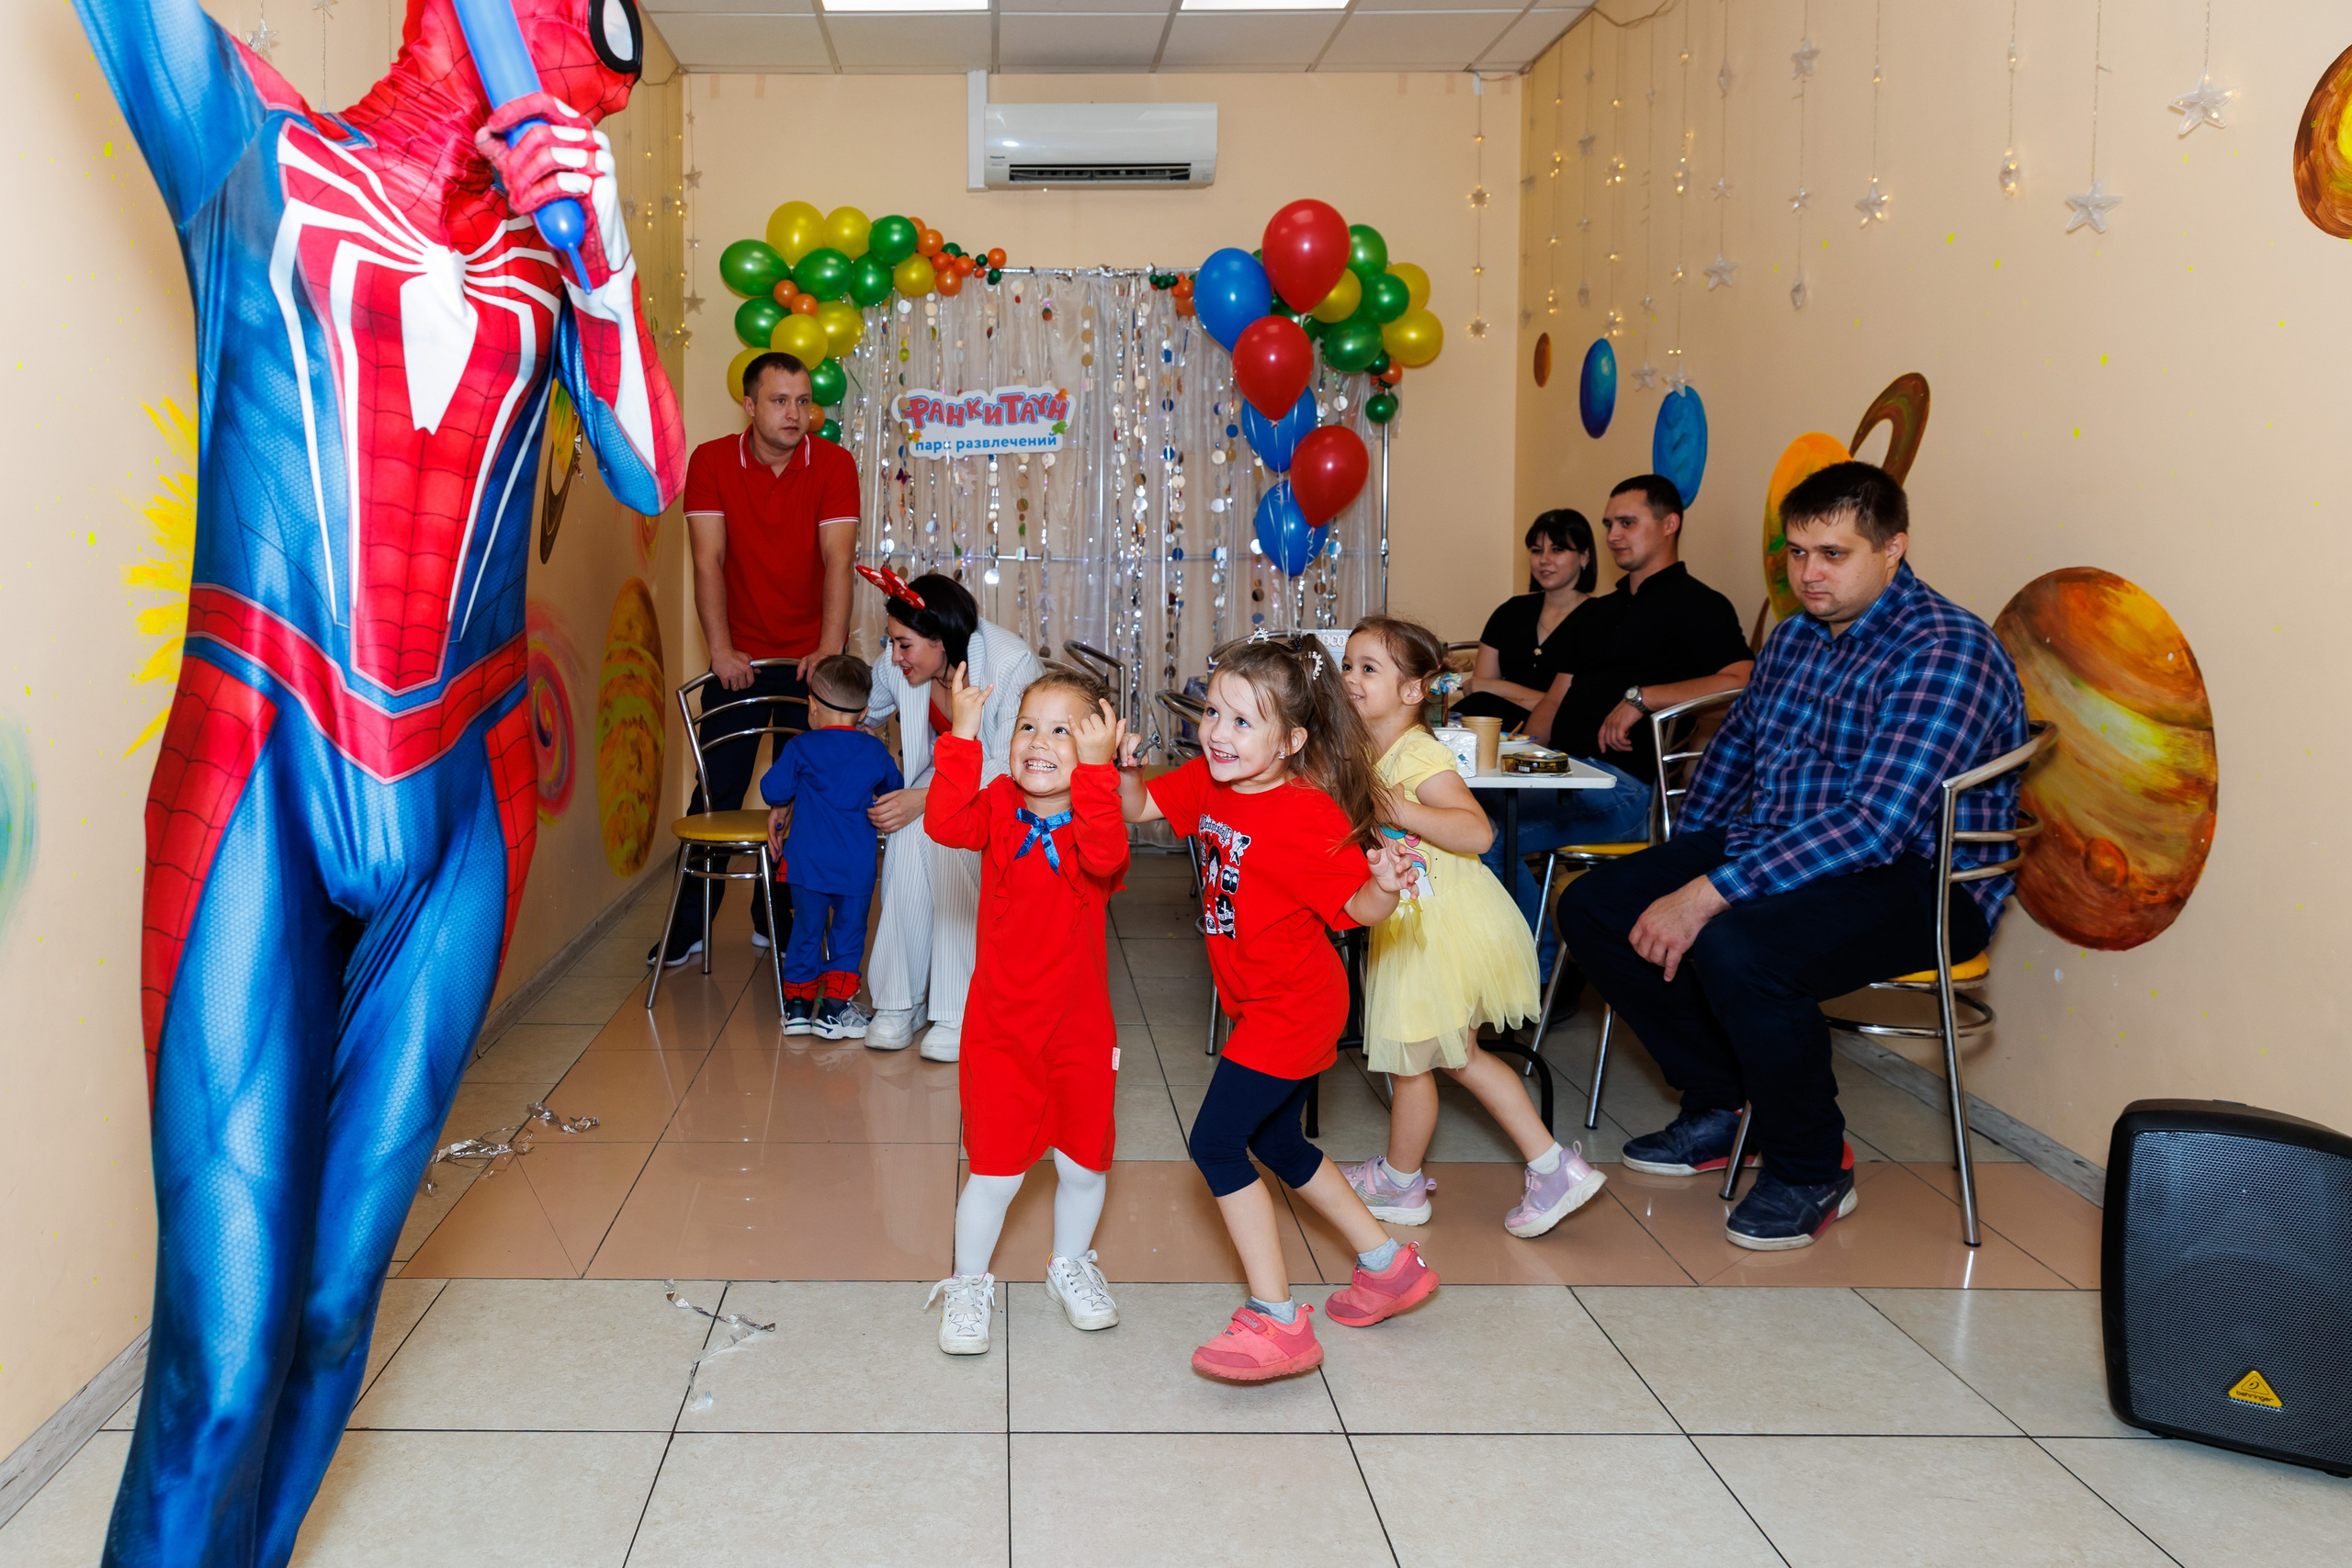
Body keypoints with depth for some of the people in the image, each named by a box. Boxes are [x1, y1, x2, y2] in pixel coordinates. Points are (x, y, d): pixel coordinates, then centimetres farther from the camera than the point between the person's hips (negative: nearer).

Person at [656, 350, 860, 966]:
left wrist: (831, 650, -21)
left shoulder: (834, 464, -5)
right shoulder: (710, 462, -4)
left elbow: (837, 559, -12)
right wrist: (721, 649, -15)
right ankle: (688, 927, 12)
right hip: (740, 658, 0)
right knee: (718, 788, 1)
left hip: (810, 655, 0)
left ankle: (779, 919, 18)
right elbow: (708, 559, -7)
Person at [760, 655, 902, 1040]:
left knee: (807, 930, 13)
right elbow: (895, 788, 17)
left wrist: (782, 809, 18)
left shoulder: (801, 748, -5)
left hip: (807, 862, 0)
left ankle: (798, 1005, 20)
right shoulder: (875, 752, 2)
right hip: (858, 864, 0)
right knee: (848, 933, 10)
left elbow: (773, 791, -4)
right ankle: (834, 1008, 7)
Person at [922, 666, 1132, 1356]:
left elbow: (1103, 858, -34)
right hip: (1001, 1029, 0)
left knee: (1083, 1162, 13)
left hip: (1080, 1028, 0)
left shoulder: (1097, 815, -10)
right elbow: (945, 825, -25)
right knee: (996, 1168, 1)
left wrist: (1095, 769, -43)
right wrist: (961, 736, -30)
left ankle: (1070, 1266, 40)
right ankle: (969, 1285, 24)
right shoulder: (999, 808, -4)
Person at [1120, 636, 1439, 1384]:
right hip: (1266, 1005, 9)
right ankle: (1389, 1266, 36)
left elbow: (1358, 909, -22)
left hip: (1290, 1007, -9)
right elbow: (1141, 806, 9)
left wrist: (1384, 885, -44)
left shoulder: (1307, 816, -25)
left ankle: (1277, 1322, -4)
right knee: (1277, 1144, 21)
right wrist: (1121, 767, -11)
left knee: (1216, 1143, -11)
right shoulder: (1208, 782, -2)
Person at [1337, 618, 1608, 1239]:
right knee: (1458, 1056, 18)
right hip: (1414, 923, 10)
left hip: (1441, 925, -10)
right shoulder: (1366, 753, 8)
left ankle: (1398, 1183, 27)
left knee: (1408, 1059, 7)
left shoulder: (1419, 756, -21)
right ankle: (1555, 1168, 22)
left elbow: (1478, 831, -30)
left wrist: (1403, 814, -36)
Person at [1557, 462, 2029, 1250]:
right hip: (1773, 850, 9)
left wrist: (1710, 893, -31)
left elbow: (1876, 823, -28)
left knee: (1736, 949, -36)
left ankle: (1813, 1169, -10)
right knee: (1593, 907, -3)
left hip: (1918, 879, -9)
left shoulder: (1947, 652, -18)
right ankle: (1723, 1103, 13)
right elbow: (1736, 740, 29)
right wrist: (1685, 858, 16)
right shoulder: (1796, 638, 10)